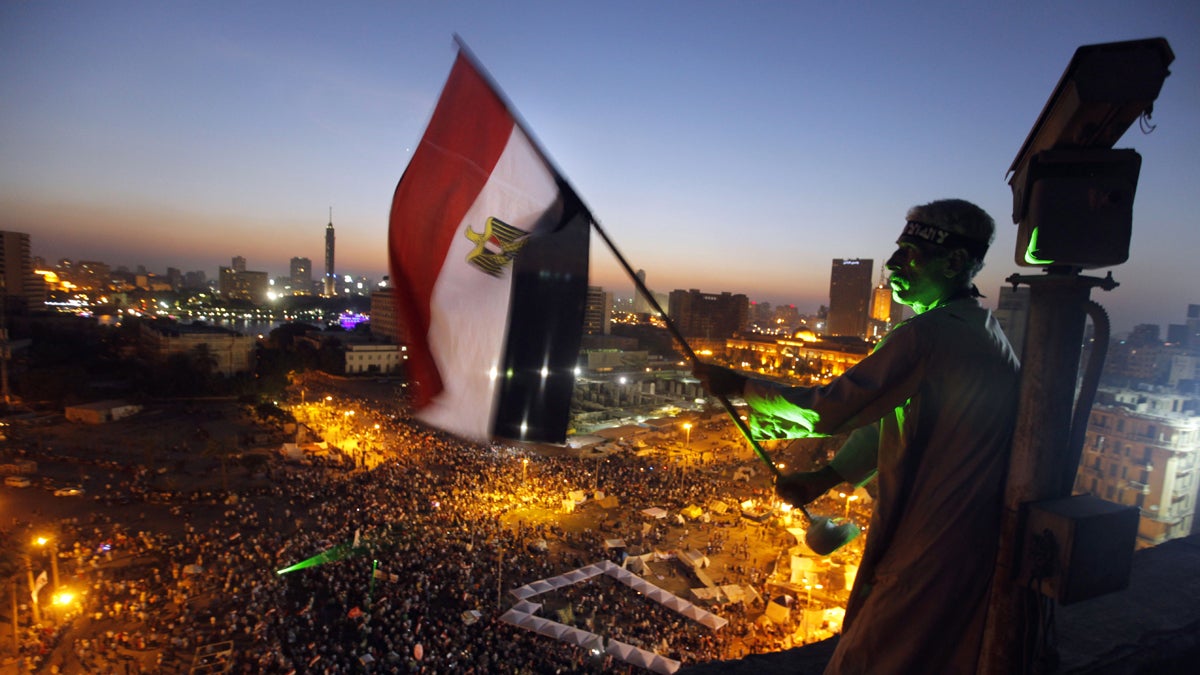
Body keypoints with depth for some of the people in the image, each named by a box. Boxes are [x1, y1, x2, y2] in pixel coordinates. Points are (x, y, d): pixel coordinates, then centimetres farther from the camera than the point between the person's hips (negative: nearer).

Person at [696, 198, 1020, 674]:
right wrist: (826, 477, 5)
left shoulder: (930, 335, -23)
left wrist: (740, 386, -10)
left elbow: (829, 411, -22)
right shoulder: (982, 330, 10)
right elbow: (895, 419, 10)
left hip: (925, 555, -9)